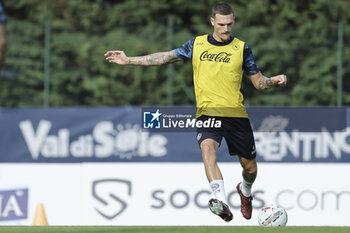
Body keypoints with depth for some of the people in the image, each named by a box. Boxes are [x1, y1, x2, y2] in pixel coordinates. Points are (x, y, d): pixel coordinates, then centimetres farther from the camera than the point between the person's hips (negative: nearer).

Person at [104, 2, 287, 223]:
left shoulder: (241, 48, 4)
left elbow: (258, 81, 9)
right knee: (208, 148, -31)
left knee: (250, 167, 6)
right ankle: (222, 203, -48)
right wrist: (129, 60, 13)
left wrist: (274, 80, -13)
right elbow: (166, 57, 15)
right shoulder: (197, 44, 8)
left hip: (236, 113, 0)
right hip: (207, 112, 0)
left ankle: (245, 190, 45)